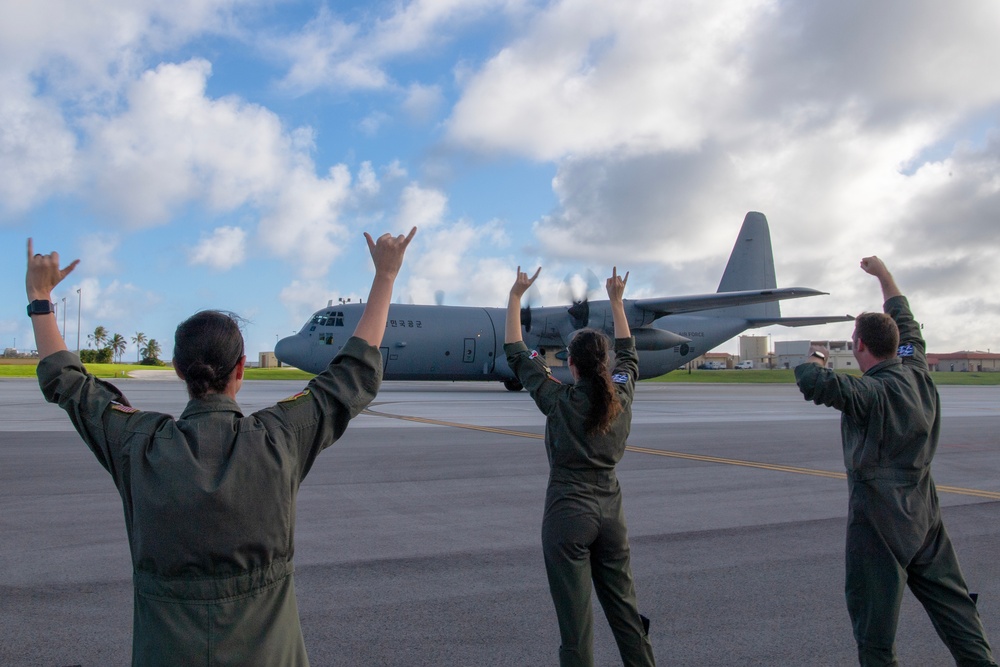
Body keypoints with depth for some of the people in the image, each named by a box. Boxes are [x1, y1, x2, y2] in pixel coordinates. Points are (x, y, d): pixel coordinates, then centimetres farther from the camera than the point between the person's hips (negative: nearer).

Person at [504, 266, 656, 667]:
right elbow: (627, 354, 19)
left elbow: (515, 353, -4)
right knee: (625, 611, 17)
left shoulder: (560, 402, -12)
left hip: (568, 514, -5)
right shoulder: (621, 397, -1)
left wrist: (515, 296, 2)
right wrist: (617, 301, 27)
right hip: (610, 513, 5)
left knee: (576, 623, 2)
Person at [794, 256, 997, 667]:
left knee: (874, 611, 3)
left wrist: (816, 361, -11)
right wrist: (883, 274, 29)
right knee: (951, 601, 17)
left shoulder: (873, 393, -23)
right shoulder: (917, 374, 0)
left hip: (879, 518, -8)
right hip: (923, 514, 8)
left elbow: (813, 383, -36)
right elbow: (905, 322, 16)